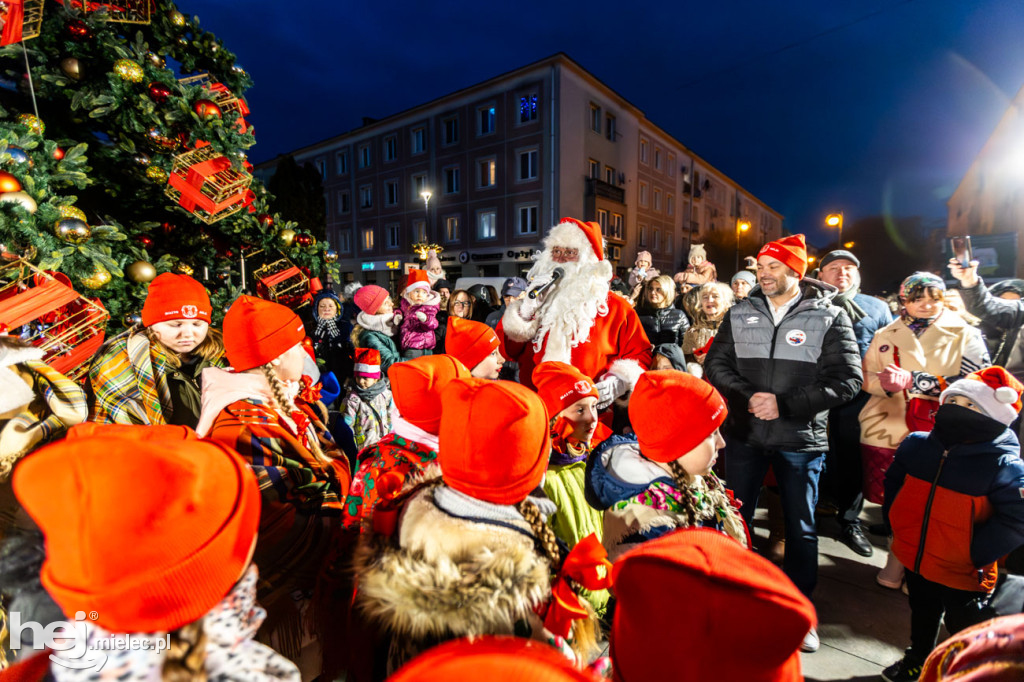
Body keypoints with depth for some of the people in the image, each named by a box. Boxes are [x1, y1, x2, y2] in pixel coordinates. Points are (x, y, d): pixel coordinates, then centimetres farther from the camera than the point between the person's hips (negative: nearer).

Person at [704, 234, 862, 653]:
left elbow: (847, 380, -10)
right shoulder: (740, 314, 3)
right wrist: (747, 397, -16)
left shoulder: (829, 317, -4)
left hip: (801, 439, -2)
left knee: (800, 526, 13)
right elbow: (716, 364, 0)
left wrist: (784, 404, -18)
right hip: (744, 434, 2)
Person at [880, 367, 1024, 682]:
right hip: (915, 560, 5)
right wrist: (896, 521, 3)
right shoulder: (916, 444, -8)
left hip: (962, 575, -5)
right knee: (922, 615, 29)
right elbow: (893, 482, 8)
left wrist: (973, 553, -20)